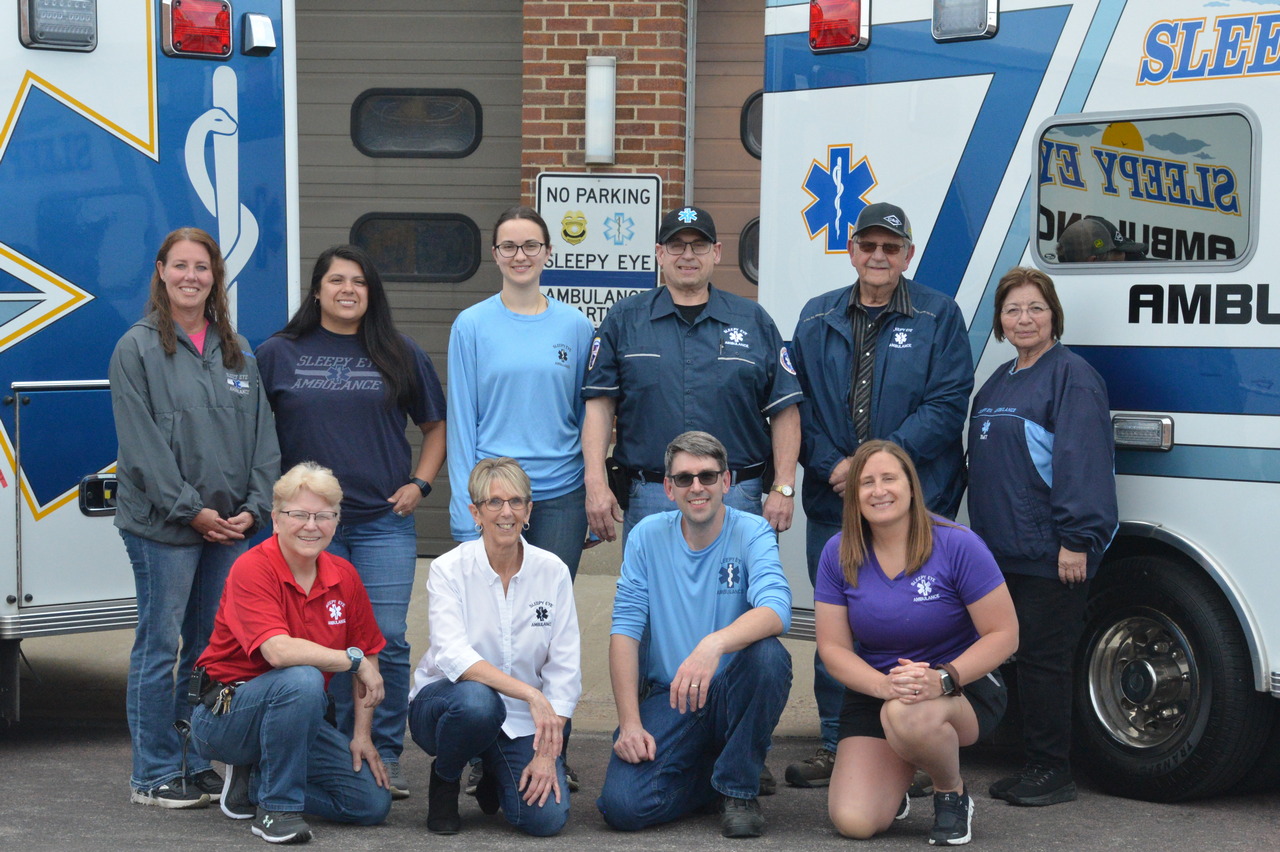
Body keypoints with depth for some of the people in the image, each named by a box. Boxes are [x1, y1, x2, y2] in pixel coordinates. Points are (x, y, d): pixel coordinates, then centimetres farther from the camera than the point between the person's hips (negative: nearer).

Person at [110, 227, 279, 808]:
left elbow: (262, 434, 11)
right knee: (160, 646, -1)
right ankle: (153, 775, 8)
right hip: (162, 525, -5)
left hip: (233, 525, 5)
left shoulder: (237, 351, 14)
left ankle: (199, 762, 20)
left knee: (213, 648, 10)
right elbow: (142, 444, -10)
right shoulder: (137, 348, -3)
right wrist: (191, 510, -14)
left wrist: (255, 507, -2)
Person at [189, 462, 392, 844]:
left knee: (373, 803, -4)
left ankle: (252, 782, 14)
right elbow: (278, 651, -33)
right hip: (225, 713, -7)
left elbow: (368, 654, 8)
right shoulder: (253, 569, -20)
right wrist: (354, 661, -23)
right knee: (302, 679, -37)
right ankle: (277, 808, -19)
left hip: (297, 717, 7)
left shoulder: (344, 576, 0)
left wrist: (363, 735, 2)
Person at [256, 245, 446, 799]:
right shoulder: (278, 355, 7)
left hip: (385, 523, 0)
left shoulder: (401, 356, 10)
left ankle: (386, 755, 6)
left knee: (387, 641, -4)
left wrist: (419, 483, 5)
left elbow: (436, 425, 17)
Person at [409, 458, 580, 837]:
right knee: (478, 701, -38)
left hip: (522, 721, 2)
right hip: (443, 702, -2)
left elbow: (564, 669, -5)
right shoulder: (450, 569, -10)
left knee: (546, 817, -22)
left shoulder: (552, 571, -4)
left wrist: (547, 752, -14)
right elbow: (453, 655, -24)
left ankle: (495, 774, 15)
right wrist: (530, 693, -37)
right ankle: (445, 779, -4)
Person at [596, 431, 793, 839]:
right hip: (667, 698, 1)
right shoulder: (647, 536, 1)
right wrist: (630, 722, -12)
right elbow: (625, 629, -2)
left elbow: (776, 611, -25)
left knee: (768, 655, -34)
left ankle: (738, 789, -11)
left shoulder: (752, 533, -6)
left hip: (733, 695, -1)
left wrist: (715, 644, -45)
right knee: (623, 805, -22)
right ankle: (711, 774, 11)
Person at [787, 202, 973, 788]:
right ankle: (836, 746, 16)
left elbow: (947, 406, -6)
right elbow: (797, 405, 8)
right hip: (833, 501, 3)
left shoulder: (938, 318, 2)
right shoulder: (817, 320, 12)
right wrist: (831, 466, -8)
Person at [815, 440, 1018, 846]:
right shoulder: (839, 554, -4)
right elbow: (833, 648, -4)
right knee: (853, 821, -17)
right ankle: (894, 784, 22)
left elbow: (1004, 635, -12)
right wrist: (885, 685, -24)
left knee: (907, 717, -41)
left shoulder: (957, 546, -14)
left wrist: (943, 678, -28)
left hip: (962, 687, -3)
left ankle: (953, 793, -6)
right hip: (873, 689, 3)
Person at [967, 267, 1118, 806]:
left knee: (1044, 658, -5)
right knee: (1024, 657, 11)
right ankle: (1036, 765, 19)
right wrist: (982, 534, 20)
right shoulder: (999, 382, 18)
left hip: (1050, 554, -8)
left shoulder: (1072, 377, -9)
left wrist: (1076, 539, -21)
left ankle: (1052, 771, 4)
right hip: (1004, 550, 8)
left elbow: (1084, 460, -16)